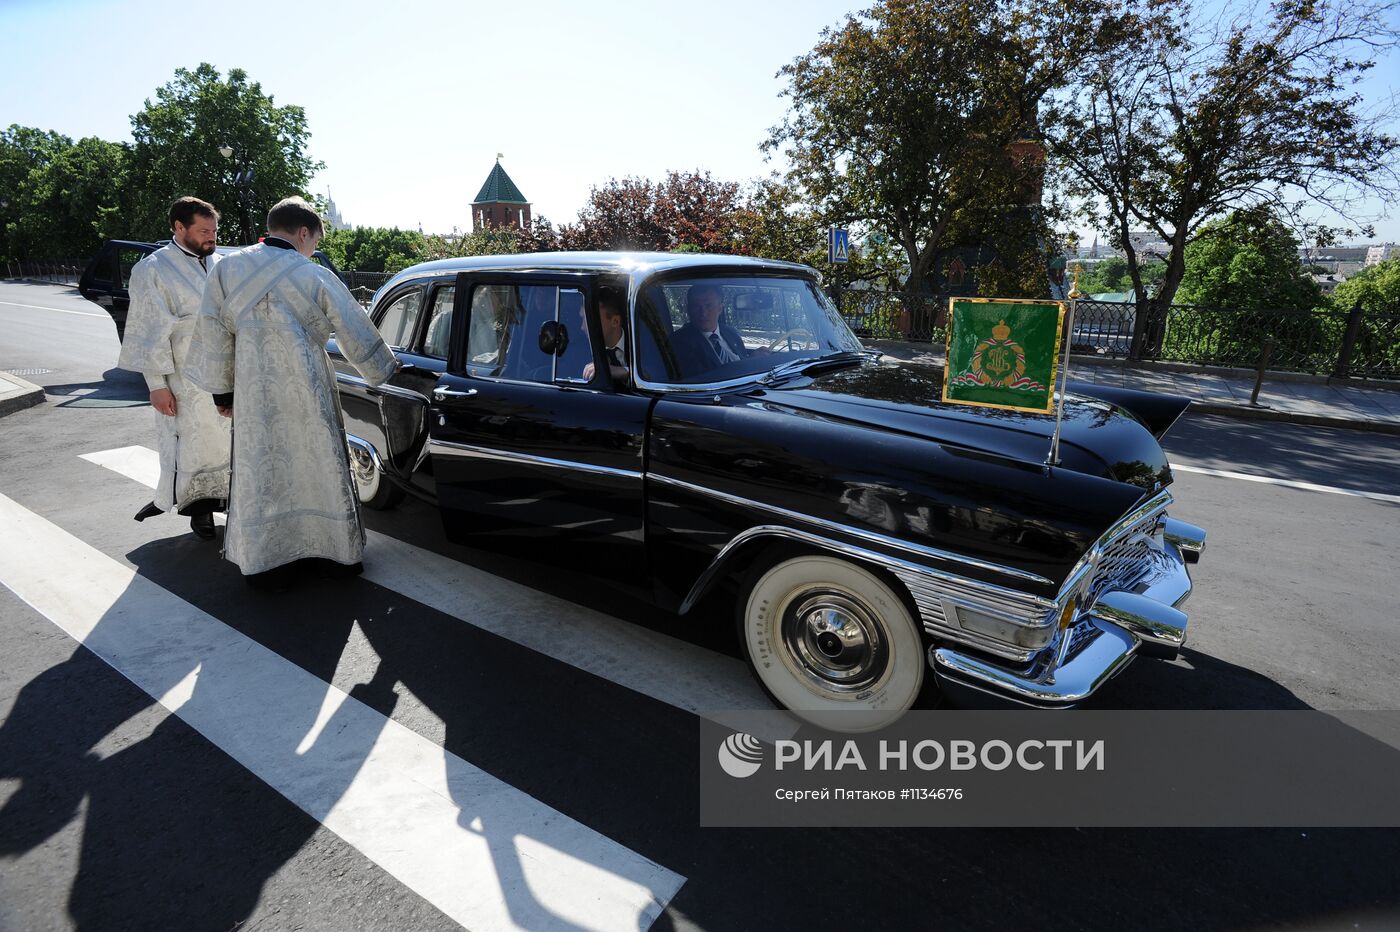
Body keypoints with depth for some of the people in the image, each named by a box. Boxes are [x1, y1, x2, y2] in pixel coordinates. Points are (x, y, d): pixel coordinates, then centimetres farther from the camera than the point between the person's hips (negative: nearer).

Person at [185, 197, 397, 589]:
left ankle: (267, 566, 20)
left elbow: (213, 335, 5)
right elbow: (357, 335, 0)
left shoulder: (227, 269, 2)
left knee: (261, 474, 10)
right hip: (307, 395, -2)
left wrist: (221, 391, 14)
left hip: (255, 397, 2)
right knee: (319, 469, 11)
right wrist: (385, 370, 16)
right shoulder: (314, 276, -6)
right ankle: (335, 555, 23)